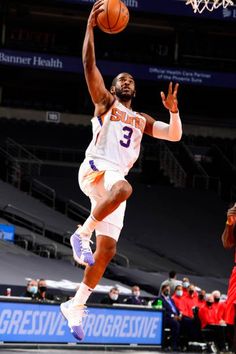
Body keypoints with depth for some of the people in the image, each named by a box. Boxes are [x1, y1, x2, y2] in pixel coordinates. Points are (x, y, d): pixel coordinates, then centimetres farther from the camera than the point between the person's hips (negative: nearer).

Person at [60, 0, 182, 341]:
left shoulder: (142, 120, 26)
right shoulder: (105, 102, 11)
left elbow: (175, 135, 17)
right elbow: (89, 65, -2)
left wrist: (173, 110, -2)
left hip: (115, 180, 6)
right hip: (94, 169, -6)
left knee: (107, 251, -2)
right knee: (124, 188, -41)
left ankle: (75, 306, 5)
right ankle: (82, 233, -29)